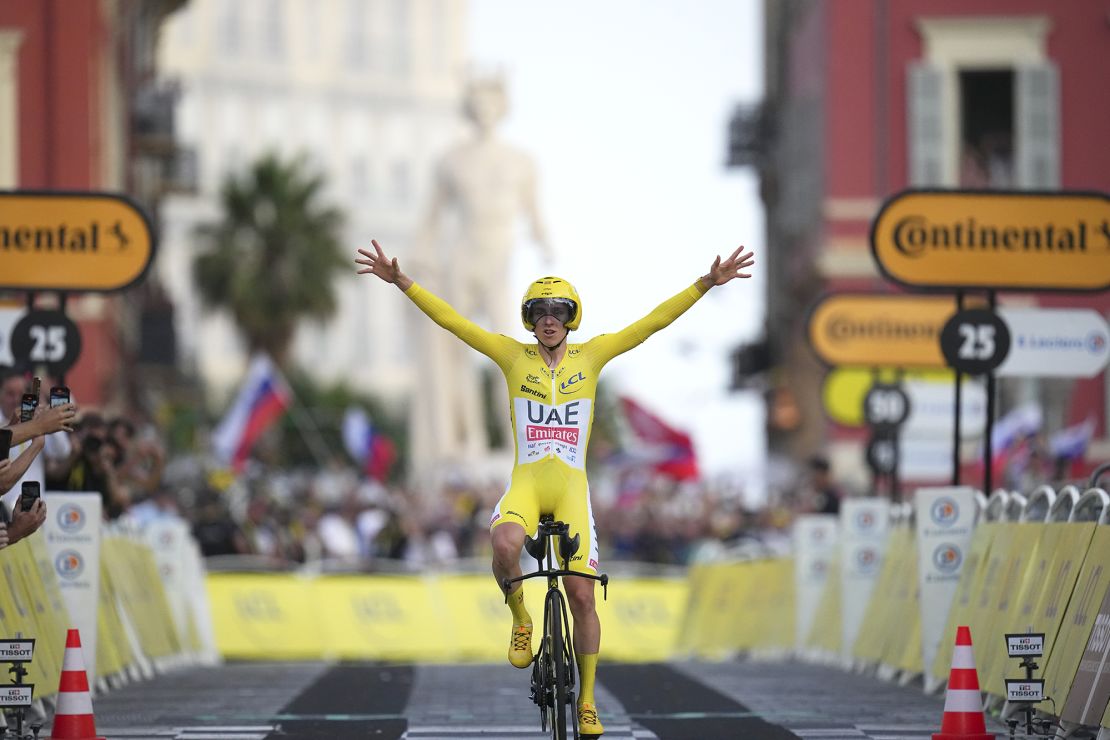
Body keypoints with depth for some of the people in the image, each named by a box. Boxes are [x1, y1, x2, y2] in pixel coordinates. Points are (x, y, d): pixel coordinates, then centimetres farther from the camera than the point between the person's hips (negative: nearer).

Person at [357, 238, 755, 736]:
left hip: (572, 488, 1)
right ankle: (521, 620, -4)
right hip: (525, 483, -1)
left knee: (581, 596, -3)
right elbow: (451, 320, 2)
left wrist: (706, 284, -4)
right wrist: (401, 283, -5)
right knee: (504, 546, -34)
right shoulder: (514, 357, 5)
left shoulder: (590, 356, 5)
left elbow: (654, 321, 2)